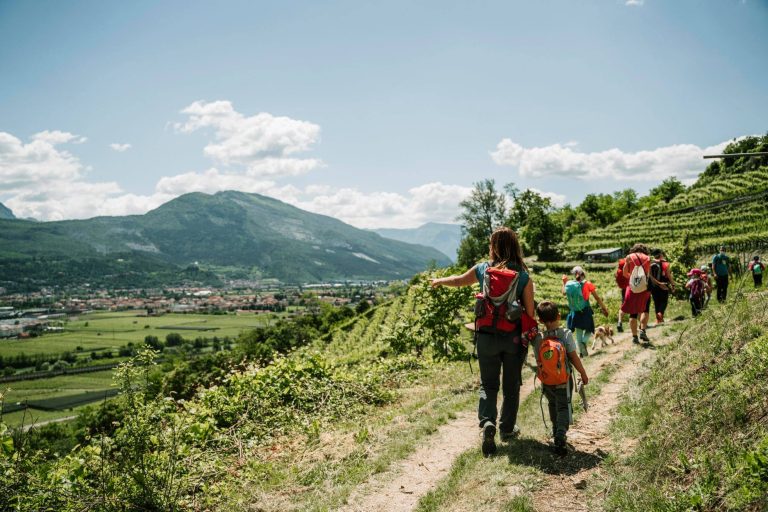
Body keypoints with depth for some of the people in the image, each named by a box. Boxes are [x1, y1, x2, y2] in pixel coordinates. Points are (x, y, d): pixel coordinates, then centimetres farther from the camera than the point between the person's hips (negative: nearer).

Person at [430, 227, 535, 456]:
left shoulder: (483, 269, -2)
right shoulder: (524, 276, -6)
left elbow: (458, 280, 16)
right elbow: (529, 312, -5)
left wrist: (439, 281, 36)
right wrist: (528, 338, 8)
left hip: (487, 337, 0)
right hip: (514, 337, 0)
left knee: (488, 384, 12)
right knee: (511, 385, 16)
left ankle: (487, 422, -11)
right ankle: (507, 429, 27)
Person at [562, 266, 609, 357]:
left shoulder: (569, 284, -4)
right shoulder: (587, 284, -8)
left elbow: (564, 293, 14)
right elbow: (597, 298, -4)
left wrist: (564, 282, 23)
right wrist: (604, 308, 4)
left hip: (575, 312, 2)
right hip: (586, 311, -2)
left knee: (578, 332, 13)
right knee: (588, 330, 14)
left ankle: (582, 352, 11)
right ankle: (584, 342, -14)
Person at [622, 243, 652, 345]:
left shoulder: (629, 257, 2)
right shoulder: (647, 258, 4)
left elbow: (625, 274, 2)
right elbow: (648, 274, 3)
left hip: (632, 287, 0)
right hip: (645, 288, 0)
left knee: (633, 313, 8)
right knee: (645, 310, 15)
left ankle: (634, 336, 5)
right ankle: (642, 331, -2)